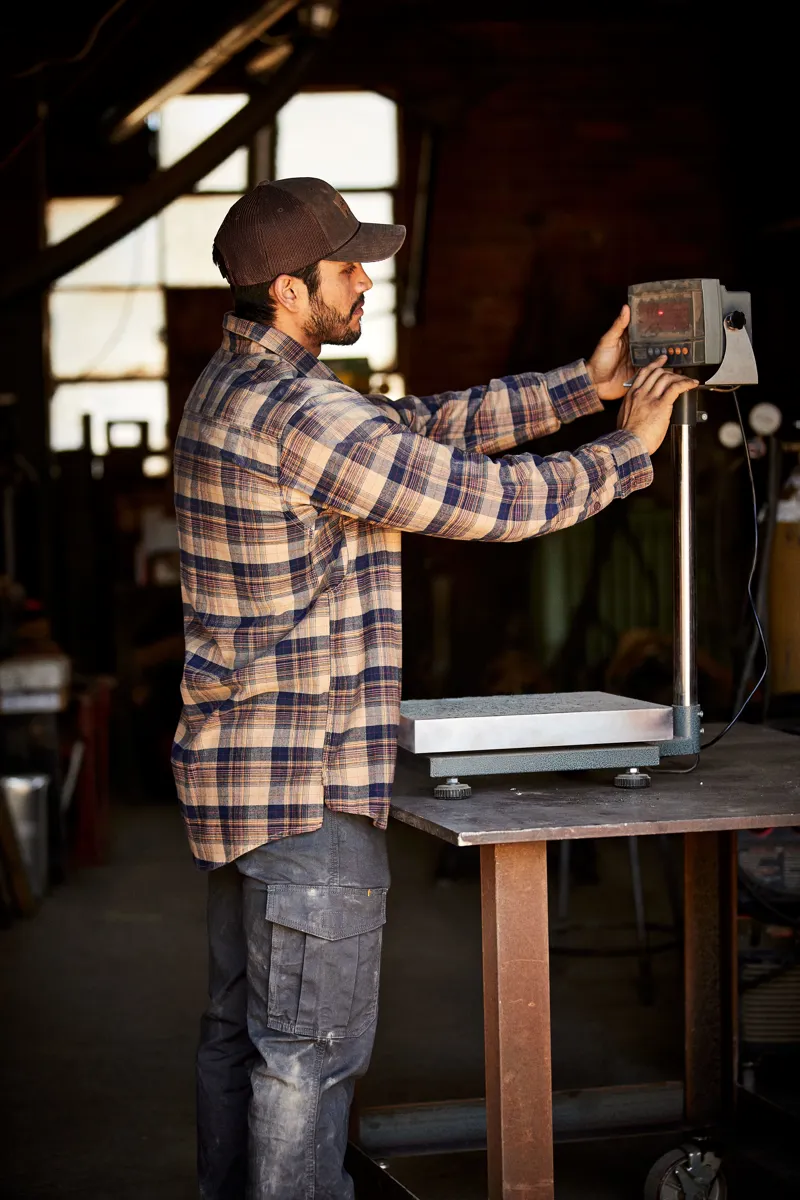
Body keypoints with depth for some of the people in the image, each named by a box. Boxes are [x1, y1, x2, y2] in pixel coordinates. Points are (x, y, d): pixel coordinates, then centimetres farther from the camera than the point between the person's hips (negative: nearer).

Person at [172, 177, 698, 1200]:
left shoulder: (238, 385, 11)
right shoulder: (293, 408, -22)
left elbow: (424, 424, 12)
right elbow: (479, 497, -19)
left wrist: (584, 385, 8)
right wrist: (628, 449, -4)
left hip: (242, 766, 10)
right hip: (311, 781, -10)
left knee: (241, 1026, 18)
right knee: (313, 1043, -2)